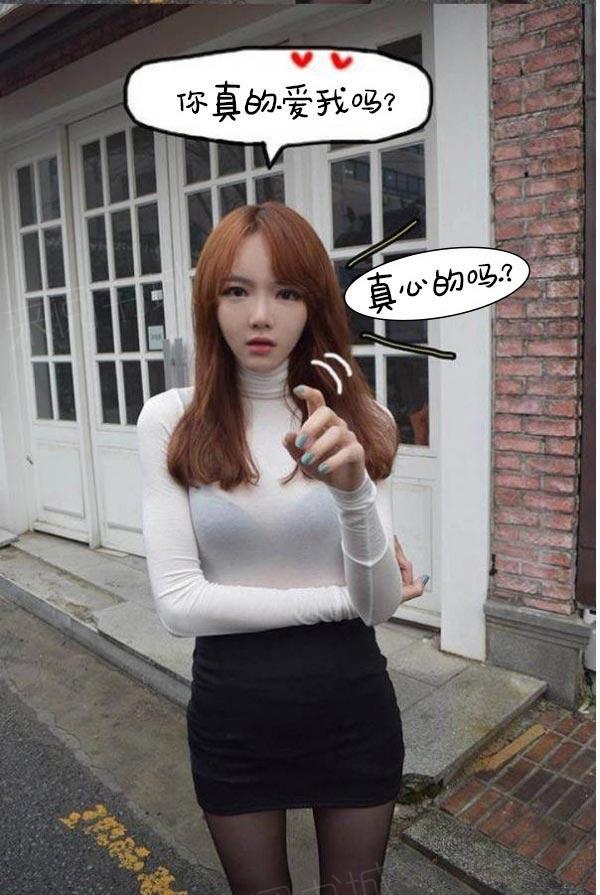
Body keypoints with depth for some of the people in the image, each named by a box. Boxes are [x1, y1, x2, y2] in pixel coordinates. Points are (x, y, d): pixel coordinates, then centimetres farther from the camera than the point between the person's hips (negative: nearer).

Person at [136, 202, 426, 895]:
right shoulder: (171, 421, -11)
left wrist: (353, 487, -33)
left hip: (351, 705, 1)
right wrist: (342, 599, -12)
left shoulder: (362, 421, -8)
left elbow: (380, 605, -14)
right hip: (231, 708, -1)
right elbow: (179, 603, -16)